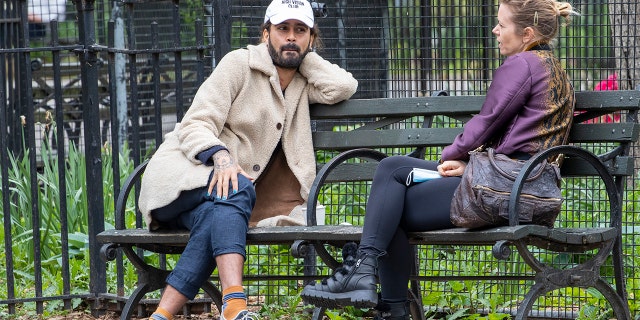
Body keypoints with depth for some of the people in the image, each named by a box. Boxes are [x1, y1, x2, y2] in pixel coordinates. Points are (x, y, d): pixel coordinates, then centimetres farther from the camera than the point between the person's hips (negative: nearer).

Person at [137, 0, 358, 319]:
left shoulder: (302, 84, 17)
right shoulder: (240, 63, 1)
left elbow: (345, 87, -3)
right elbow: (195, 125, -7)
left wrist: (304, 55, 9)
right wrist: (219, 156, -28)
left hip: (219, 198, 4)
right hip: (181, 174, -4)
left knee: (213, 222, -34)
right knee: (235, 188, -37)